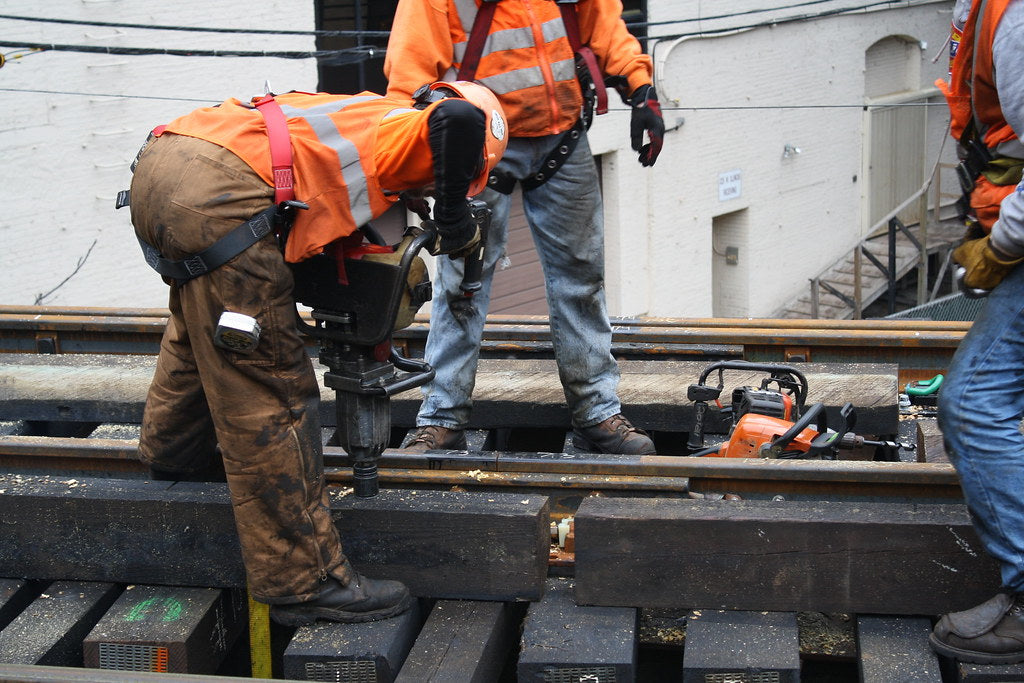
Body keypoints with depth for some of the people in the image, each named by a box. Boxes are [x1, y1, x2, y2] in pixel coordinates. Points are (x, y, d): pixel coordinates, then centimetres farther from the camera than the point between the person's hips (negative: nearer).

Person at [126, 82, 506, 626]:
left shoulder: (356, 117, 30)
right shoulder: (405, 128, 6)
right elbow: (459, 117, -16)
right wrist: (452, 215, -3)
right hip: (215, 194, -9)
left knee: (200, 327, 37)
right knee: (268, 395, -3)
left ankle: (173, 452, 61)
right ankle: (303, 582, 4)